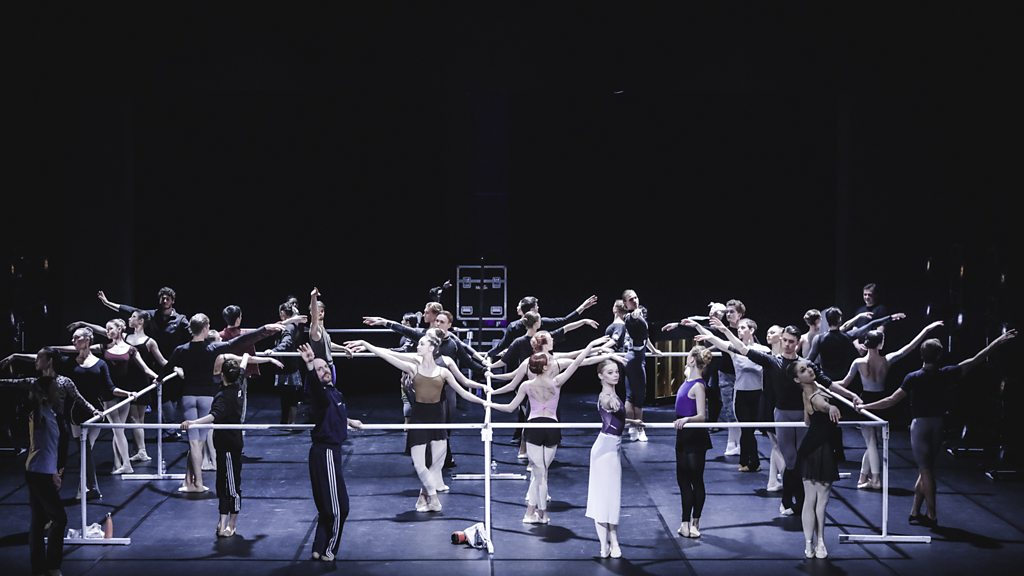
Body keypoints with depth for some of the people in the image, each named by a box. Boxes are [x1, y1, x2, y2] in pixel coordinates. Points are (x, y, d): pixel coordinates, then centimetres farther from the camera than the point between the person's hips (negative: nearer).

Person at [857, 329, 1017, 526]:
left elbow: (892, 400, -13)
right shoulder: (947, 374, -6)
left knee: (925, 470, 3)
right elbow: (975, 360, 0)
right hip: (938, 425, 3)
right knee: (926, 470, 13)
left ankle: (932, 515, 4)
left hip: (920, 425, -3)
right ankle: (915, 511, 16)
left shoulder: (913, 378, -12)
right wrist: (999, 341, 7)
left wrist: (865, 406, -5)